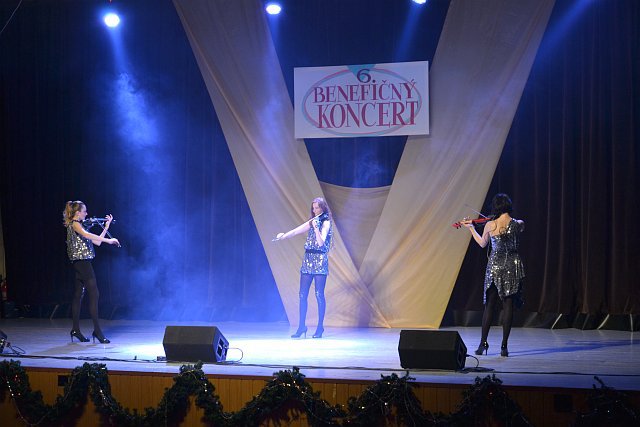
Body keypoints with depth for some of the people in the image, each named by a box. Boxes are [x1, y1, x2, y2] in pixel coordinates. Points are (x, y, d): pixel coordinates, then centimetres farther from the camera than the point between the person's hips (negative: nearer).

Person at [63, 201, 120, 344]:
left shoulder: (79, 225, 21)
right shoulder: (74, 224, -7)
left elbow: (97, 242, 19)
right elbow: (87, 235, -27)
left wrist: (106, 227, 14)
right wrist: (108, 240, -28)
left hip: (80, 263, 10)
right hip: (82, 261, -10)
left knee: (78, 295, 10)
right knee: (94, 294, -12)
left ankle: (76, 329, 13)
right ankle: (97, 330, -14)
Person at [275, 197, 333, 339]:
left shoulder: (325, 223, -5)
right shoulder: (312, 222, 15)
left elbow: (321, 242, -16)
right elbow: (296, 231, 16)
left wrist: (316, 227, -23)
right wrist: (283, 236, 1)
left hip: (320, 261, -6)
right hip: (308, 260, 7)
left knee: (319, 295, -4)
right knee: (303, 294, 3)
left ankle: (320, 327, 2)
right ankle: (302, 326, 6)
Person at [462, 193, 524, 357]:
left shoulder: (490, 225, -7)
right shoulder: (518, 224, -6)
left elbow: (482, 243, 11)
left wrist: (471, 228, 24)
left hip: (495, 267, 0)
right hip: (513, 267, 0)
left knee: (490, 305, 9)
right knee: (508, 305, 3)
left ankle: (483, 343, 9)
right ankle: (504, 346, 1)